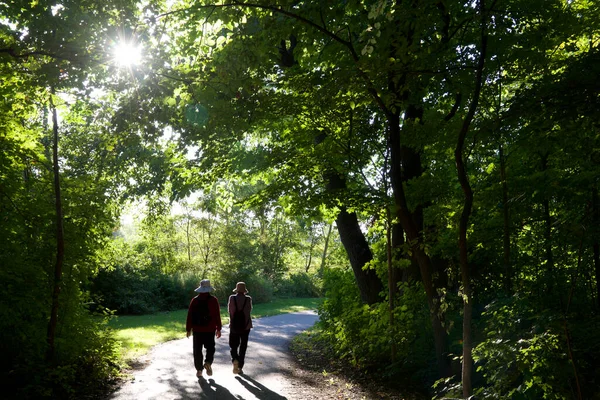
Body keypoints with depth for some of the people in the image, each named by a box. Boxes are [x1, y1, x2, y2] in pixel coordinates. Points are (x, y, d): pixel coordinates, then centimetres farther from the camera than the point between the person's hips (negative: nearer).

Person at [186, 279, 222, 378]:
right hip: (210, 329, -1)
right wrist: (218, 329, 1)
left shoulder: (194, 300, 0)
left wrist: (188, 329, 8)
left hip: (197, 329, 1)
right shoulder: (213, 300, -5)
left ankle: (199, 370, 8)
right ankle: (208, 363, -11)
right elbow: (217, 315, -6)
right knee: (210, 348, 12)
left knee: (197, 350, 9)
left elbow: (190, 316, 1)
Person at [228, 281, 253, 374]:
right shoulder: (248, 299, -8)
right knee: (243, 346, 11)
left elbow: (229, 310, 5)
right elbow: (249, 310, 6)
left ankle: (235, 360, -15)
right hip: (245, 325, 0)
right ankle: (240, 367, 12)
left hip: (234, 325, 0)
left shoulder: (232, 298, -7)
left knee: (233, 345, 12)